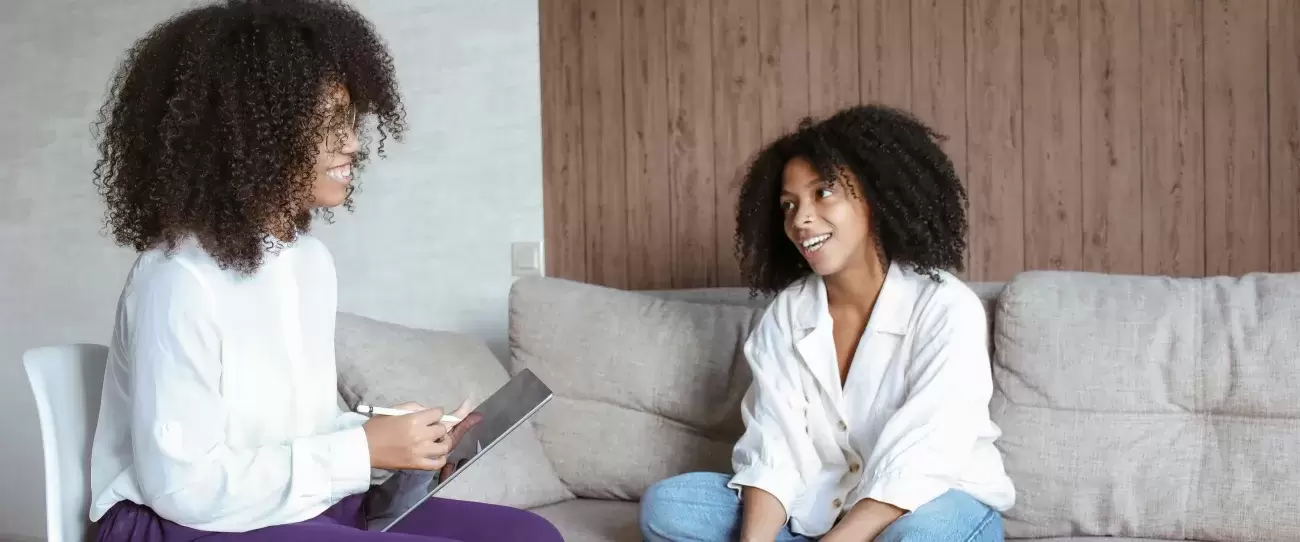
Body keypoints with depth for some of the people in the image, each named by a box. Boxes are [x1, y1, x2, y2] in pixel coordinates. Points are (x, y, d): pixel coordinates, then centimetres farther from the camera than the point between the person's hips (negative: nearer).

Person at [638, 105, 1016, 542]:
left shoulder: (947, 309, -17)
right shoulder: (785, 314, -1)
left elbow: (914, 472, -25)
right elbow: (772, 452, -10)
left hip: (937, 506, -5)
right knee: (665, 506, -15)